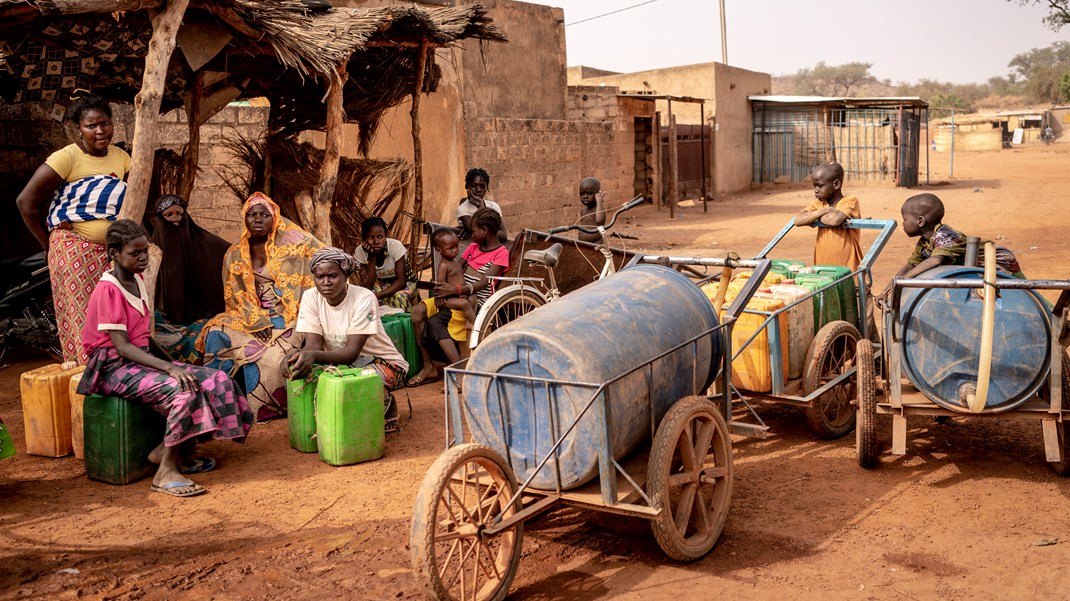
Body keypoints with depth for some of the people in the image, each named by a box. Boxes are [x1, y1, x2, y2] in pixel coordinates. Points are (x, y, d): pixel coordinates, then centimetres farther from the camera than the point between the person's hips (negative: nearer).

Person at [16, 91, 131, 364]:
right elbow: (26, 201, -11)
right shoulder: (67, 157, -11)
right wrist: (48, 243, -5)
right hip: (75, 252, -5)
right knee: (80, 318, -3)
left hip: (110, 250, 5)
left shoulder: (120, 156, 6)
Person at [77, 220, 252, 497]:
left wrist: (173, 363, 8)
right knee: (183, 390, -32)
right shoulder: (108, 290, -14)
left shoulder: (137, 280, 12)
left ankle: (166, 450, -2)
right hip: (114, 368, -8)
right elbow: (122, 346, -21)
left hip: (142, 359, 8)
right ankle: (166, 472, -20)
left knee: (216, 380, -10)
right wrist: (169, 369, -29)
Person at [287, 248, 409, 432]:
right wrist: (298, 354, -42)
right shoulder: (310, 297, -8)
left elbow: (352, 352, -28)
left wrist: (313, 356, -47)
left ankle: (386, 403, 0)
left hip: (384, 362, -4)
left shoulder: (364, 298, -21)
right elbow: (314, 345, -16)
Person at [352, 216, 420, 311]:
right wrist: (372, 257, -31)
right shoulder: (360, 251, -18)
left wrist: (376, 296, -38)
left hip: (405, 283, -2)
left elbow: (401, 282, -26)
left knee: (399, 297, -35)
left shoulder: (395, 246, -26)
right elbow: (367, 287, -23)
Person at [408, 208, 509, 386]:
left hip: (476, 302, -8)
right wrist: (444, 286, -6)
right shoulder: (473, 247, 20)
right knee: (418, 311, -16)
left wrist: (456, 290, -28)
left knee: (435, 322, -30)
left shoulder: (501, 253, -4)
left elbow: (484, 283, -17)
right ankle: (428, 366, -11)